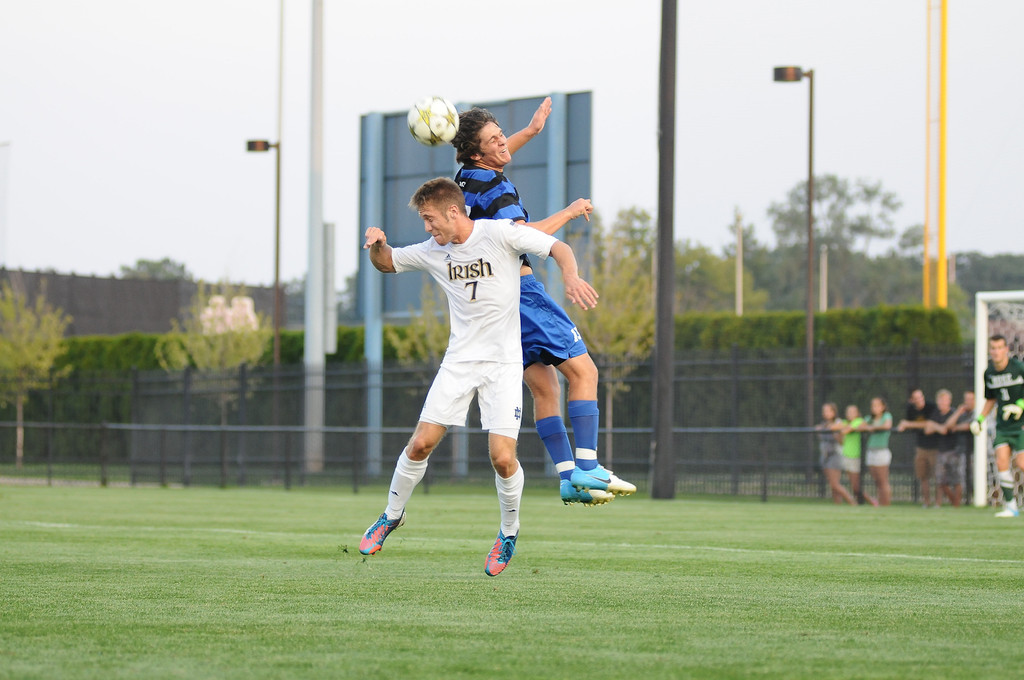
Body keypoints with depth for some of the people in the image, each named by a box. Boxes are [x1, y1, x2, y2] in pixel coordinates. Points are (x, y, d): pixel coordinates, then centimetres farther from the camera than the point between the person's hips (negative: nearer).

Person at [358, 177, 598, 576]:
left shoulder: (499, 233, -10)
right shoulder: (433, 251, 5)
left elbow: (558, 248, -9)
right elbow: (387, 263, 18)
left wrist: (571, 277, -31)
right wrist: (377, 244, -5)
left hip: (503, 363, -4)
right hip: (459, 360, 4)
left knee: (502, 457, -13)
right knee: (421, 443, -4)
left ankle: (509, 532, 13)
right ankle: (392, 516, 20)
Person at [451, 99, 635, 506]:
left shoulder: (466, 178, 12)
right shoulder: (494, 187, -16)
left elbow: (494, 163, 38)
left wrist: (531, 131, 36)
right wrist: (568, 213, -15)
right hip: (518, 289, -10)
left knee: (545, 386, 8)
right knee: (583, 371, -8)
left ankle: (568, 478, 2)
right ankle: (586, 468, -17)